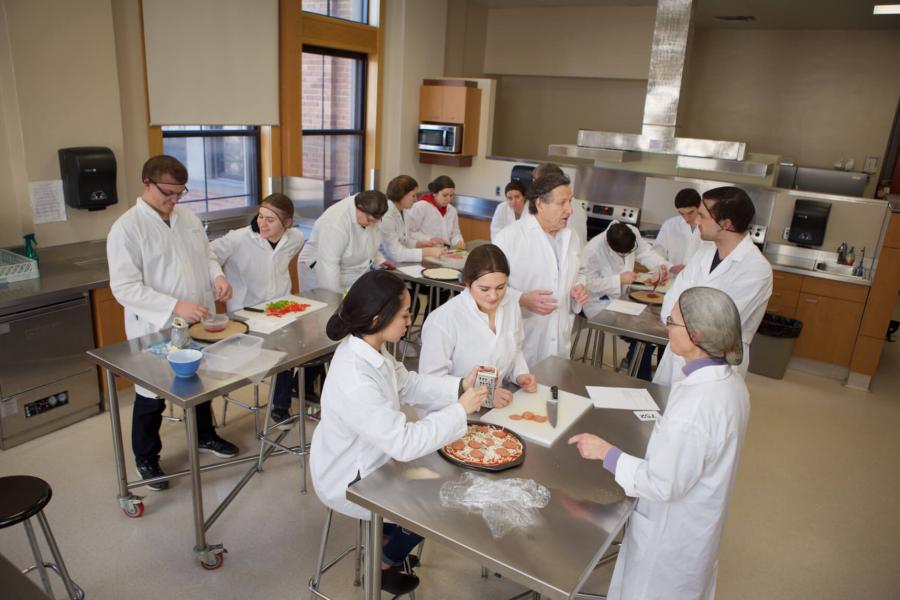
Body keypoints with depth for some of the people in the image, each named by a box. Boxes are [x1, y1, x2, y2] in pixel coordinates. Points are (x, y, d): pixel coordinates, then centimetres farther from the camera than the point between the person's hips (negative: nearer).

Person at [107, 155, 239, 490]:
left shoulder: (187, 217, 3)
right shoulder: (127, 228, -17)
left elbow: (206, 254, 14)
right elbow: (124, 287, -21)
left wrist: (217, 276, -9)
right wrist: (175, 307, -30)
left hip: (196, 323, 6)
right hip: (155, 329, -6)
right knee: (152, 398, 12)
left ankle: (204, 436, 46)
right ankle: (146, 459, 33)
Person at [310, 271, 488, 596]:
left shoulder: (367, 347, -11)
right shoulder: (354, 382, -40)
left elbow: (410, 385, 1)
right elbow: (404, 442, -35)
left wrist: (459, 386, -11)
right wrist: (460, 410, -27)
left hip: (366, 460, 8)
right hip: (349, 482, -8)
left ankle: (389, 535, 42)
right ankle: (385, 564, 31)